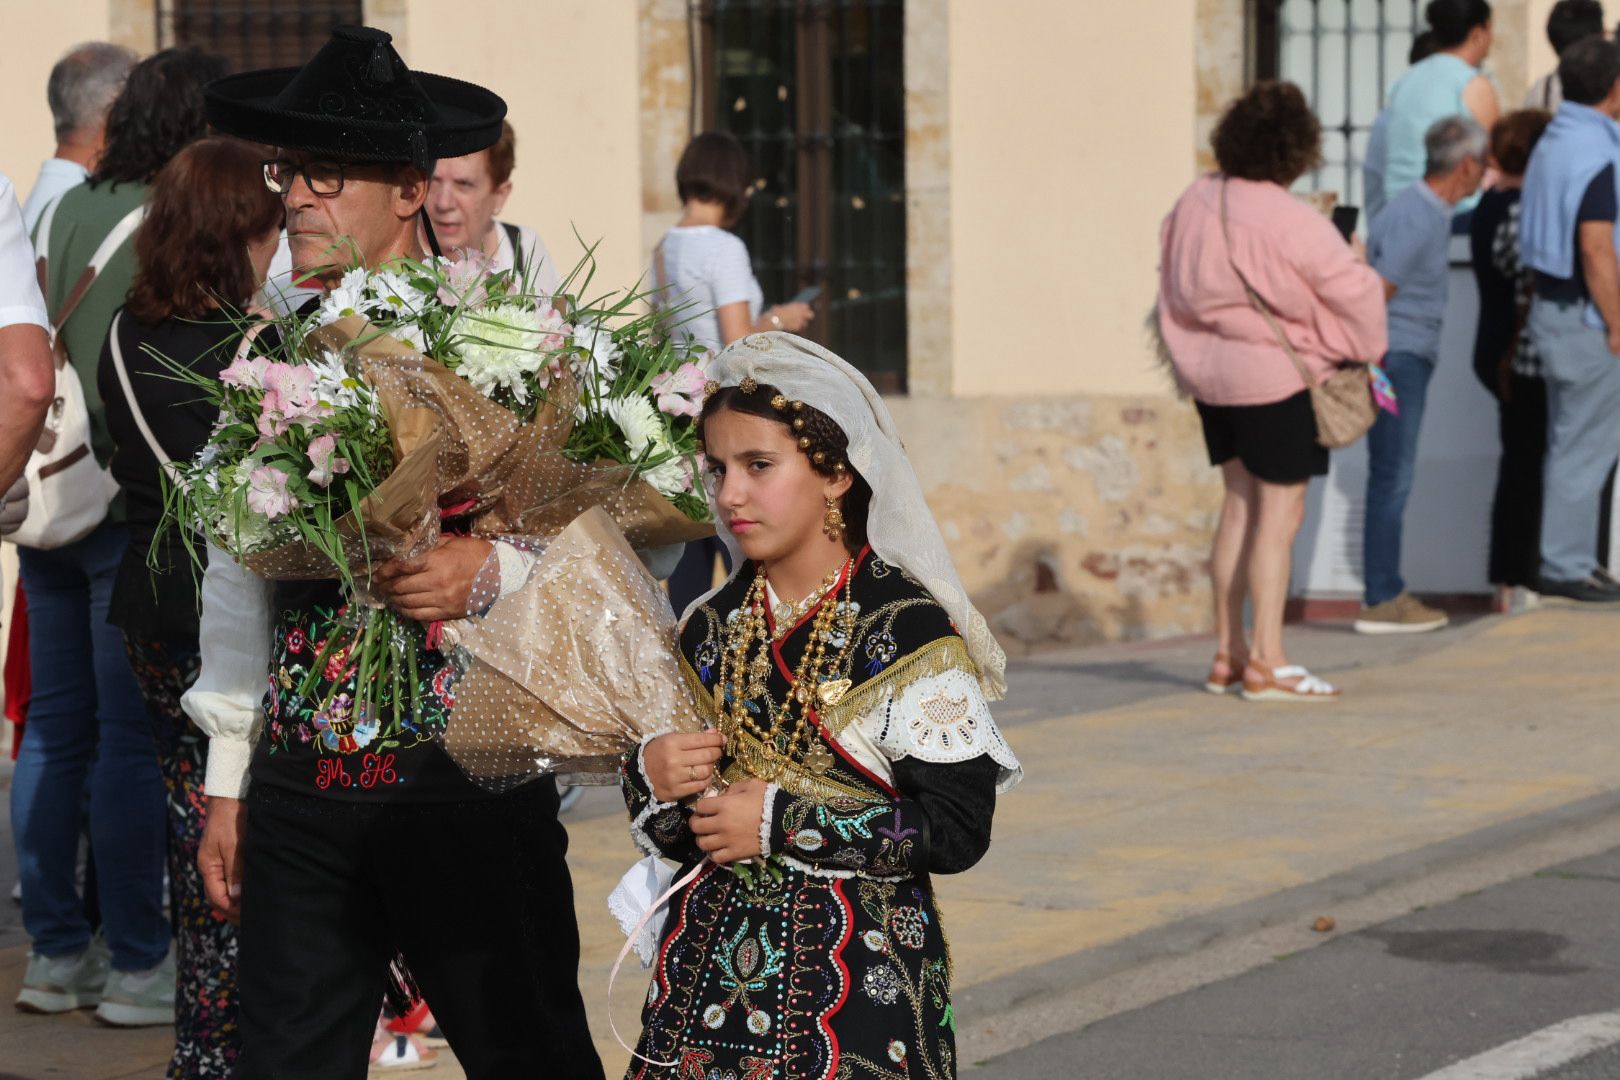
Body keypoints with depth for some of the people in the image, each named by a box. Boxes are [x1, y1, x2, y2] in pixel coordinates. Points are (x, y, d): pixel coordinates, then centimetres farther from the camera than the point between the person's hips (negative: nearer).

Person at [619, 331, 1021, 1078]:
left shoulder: (905, 628, -9)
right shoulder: (711, 629, 9)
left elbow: (957, 828, -16)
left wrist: (780, 823, -16)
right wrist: (652, 780, -6)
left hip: (856, 976, -5)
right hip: (711, 971, 5)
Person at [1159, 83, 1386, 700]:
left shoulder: (1195, 202, 0)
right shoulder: (1291, 221, -21)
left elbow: (1172, 281, 9)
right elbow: (1353, 288, -15)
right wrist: (1370, 347, 3)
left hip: (1211, 372, 7)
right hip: (1278, 377, -7)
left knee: (1240, 505, 15)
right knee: (1280, 513, -1)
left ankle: (1227, 656, 18)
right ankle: (1265, 662, -2)